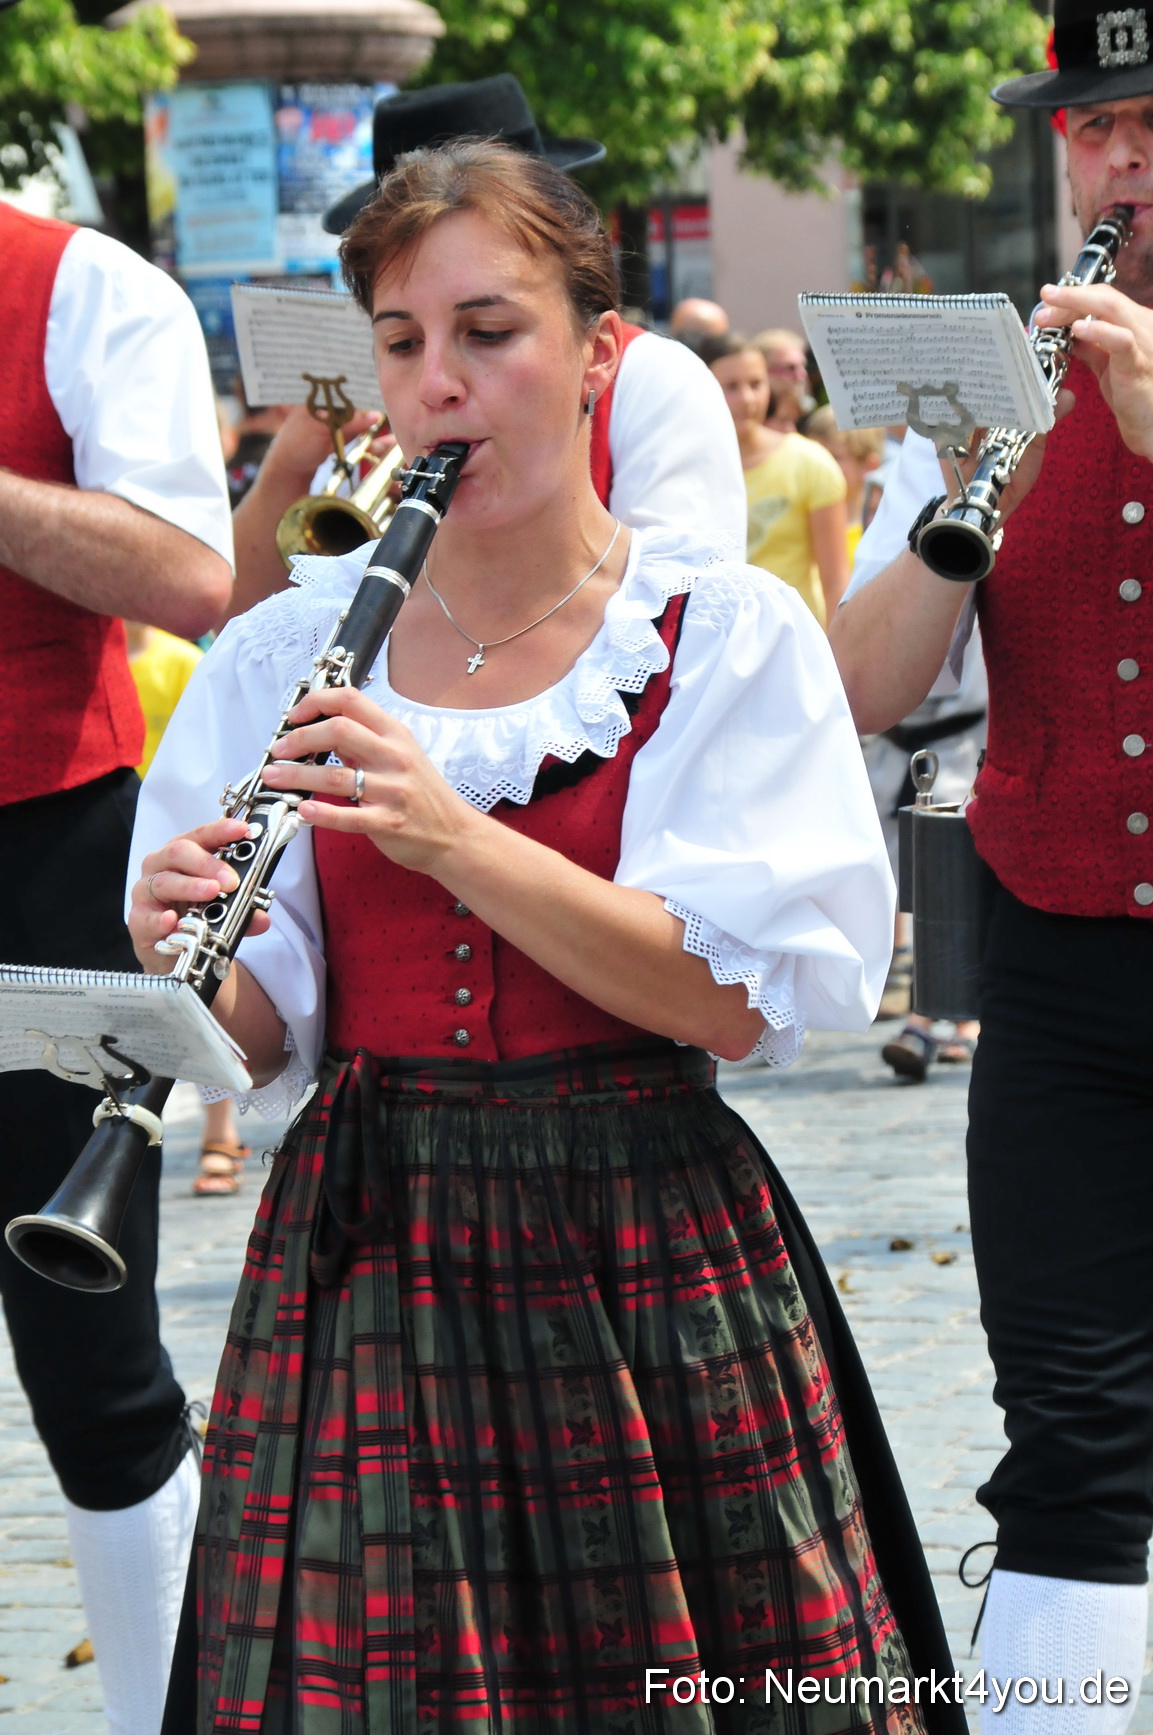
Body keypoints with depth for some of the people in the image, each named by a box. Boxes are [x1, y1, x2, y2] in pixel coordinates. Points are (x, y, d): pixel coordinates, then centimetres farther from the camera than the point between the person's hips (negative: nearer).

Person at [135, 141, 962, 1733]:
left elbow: (739, 999, -13)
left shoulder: (730, 635, -3)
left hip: (651, 1262, -2)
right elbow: (268, 1034, 4)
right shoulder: (289, 654, 5)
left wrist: (452, 838, -23)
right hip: (364, 1267, 2)